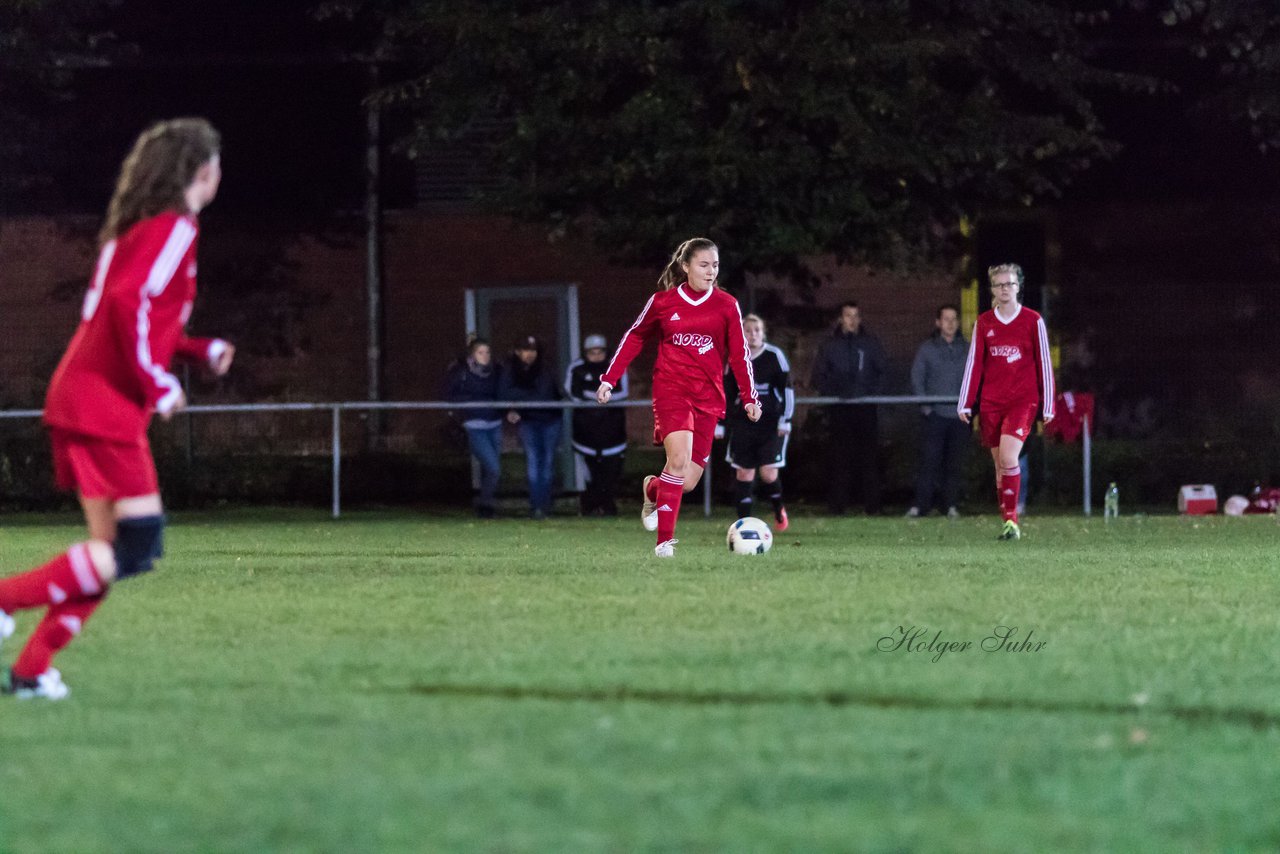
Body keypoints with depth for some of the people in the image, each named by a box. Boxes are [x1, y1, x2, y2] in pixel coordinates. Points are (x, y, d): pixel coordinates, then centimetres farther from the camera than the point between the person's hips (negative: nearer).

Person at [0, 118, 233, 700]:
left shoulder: (135, 228, 19)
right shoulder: (173, 230, -10)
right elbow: (129, 302, -22)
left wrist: (201, 351, 17)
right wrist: (156, 384, -16)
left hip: (79, 398, 10)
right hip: (106, 406, -10)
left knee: (112, 548, 10)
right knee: (136, 546, -12)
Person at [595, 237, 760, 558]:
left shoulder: (727, 305, 4)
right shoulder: (663, 302, 2)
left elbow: (739, 353, 8)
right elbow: (634, 338, 13)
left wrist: (749, 397, 2)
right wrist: (609, 379, 10)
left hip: (708, 397, 2)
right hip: (671, 390, -2)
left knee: (688, 481, -3)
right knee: (679, 458, -25)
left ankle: (653, 489, 34)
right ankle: (664, 541, -17)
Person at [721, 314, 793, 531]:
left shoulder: (774, 356, -5)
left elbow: (787, 390, -3)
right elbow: (726, 393, 15)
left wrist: (785, 420, -8)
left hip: (771, 423, -3)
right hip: (743, 423, 3)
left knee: (768, 472, -11)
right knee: (743, 473, -1)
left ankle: (779, 511, 17)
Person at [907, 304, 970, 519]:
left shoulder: (968, 350, 11)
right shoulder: (927, 349, 7)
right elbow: (916, 380, 5)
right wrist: (925, 405, -6)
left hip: (959, 415, 2)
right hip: (934, 414, -2)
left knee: (955, 462, 3)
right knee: (929, 460, -9)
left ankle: (950, 504, 10)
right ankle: (920, 505, -8)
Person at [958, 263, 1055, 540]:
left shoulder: (1033, 321, 1)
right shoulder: (983, 323, 8)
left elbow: (1044, 364, 2)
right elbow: (974, 363, 9)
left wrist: (1048, 406, 1)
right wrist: (965, 403, 3)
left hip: (1022, 401, -4)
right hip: (991, 402, 4)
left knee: (1008, 457, -20)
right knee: (1000, 464, 5)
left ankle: (1011, 521, -16)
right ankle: (1009, 523, 11)